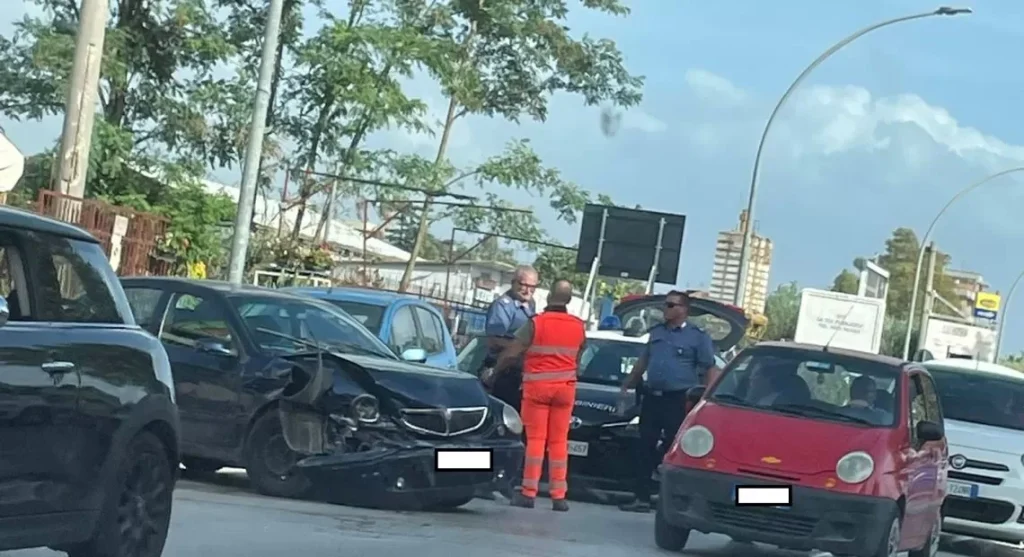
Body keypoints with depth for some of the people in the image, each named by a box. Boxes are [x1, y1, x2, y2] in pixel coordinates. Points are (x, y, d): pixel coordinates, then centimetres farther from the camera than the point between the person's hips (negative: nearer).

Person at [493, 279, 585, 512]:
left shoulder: (536, 323, -9)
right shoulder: (579, 326, 3)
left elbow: (512, 353, -8)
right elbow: (578, 359, 9)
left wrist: (495, 370, 6)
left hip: (537, 386, -3)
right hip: (565, 387, 3)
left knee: (535, 439, 0)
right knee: (559, 442, 6)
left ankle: (529, 492, -2)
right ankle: (558, 495, 5)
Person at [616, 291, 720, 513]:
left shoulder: (698, 337, -1)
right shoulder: (656, 332, 16)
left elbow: (711, 370, -3)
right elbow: (643, 362, 27)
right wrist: (626, 386, 28)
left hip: (678, 400, -5)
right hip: (652, 397, 6)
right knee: (646, 448, 3)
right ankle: (641, 498, 6)